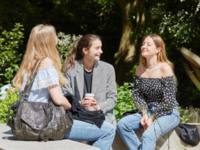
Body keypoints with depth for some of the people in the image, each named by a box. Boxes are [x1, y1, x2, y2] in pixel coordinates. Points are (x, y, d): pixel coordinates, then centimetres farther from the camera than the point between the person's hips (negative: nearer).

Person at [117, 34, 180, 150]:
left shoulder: (165, 68, -13)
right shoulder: (139, 69, 6)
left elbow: (169, 102, -15)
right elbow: (136, 94, 8)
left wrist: (152, 119, -13)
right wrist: (144, 114, -9)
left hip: (168, 114, -6)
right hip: (148, 111, 6)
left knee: (149, 135, -32)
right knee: (122, 124, -16)